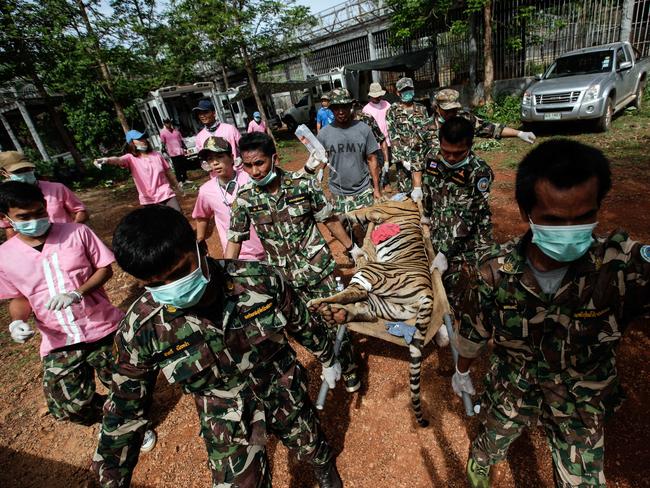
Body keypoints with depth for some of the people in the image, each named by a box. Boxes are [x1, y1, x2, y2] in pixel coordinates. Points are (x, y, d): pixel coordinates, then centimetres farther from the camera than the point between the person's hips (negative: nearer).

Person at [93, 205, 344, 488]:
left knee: (315, 450, 27)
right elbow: (125, 410, -8)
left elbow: (300, 323, -7)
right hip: (228, 427, -1)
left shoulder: (260, 279, -27)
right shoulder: (141, 330, -24)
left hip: (285, 395, 2)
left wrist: (326, 357, 9)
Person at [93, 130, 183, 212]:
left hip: (166, 194, 2)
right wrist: (107, 160, -49)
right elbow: (118, 160, -27)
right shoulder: (131, 158, -5)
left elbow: (168, 172, 14)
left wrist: (177, 187, 23)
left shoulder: (156, 154, 5)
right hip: (149, 200, -2)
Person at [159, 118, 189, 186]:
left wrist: (185, 148, 10)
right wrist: (164, 152, -7)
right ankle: (180, 181, 9)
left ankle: (185, 179, 24)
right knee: (177, 167, 0)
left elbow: (181, 140, 14)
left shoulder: (176, 130, 10)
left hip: (181, 151, 4)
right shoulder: (163, 132, -1)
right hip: (173, 153, -4)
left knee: (184, 165, 10)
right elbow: (163, 143, -2)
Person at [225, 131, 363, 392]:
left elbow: (328, 218, -3)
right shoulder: (245, 199, -9)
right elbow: (235, 238, -1)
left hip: (317, 266, -1)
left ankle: (348, 366, 34)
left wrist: (352, 248, 5)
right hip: (283, 276, 2)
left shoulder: (303, 183, -13)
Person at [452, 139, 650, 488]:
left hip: (581, 406, 0)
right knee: (487, 449, 27)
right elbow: (473, 332, -9)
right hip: (509, 391, 1)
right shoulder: (494, 272, -26)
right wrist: (462, 372, 6)